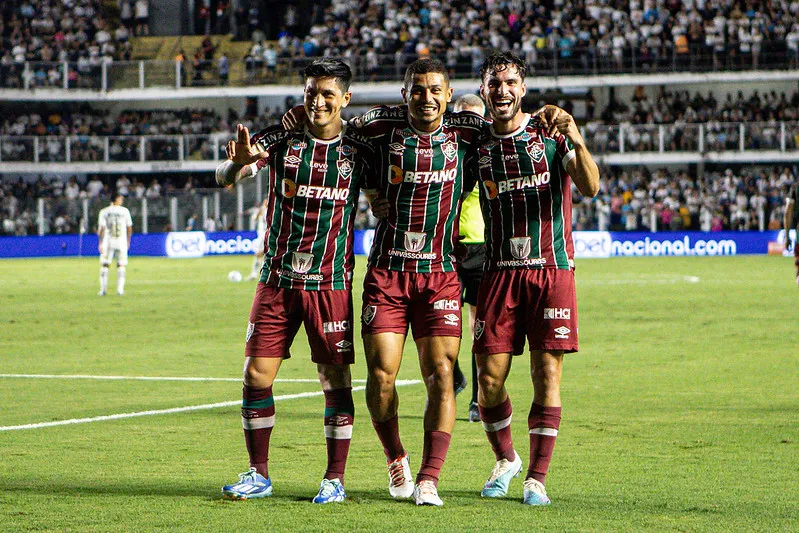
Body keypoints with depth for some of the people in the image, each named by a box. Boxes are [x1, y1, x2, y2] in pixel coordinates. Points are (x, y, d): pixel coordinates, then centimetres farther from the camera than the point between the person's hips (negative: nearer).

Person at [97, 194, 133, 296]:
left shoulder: (104, 212, -1)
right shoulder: (125, 211, 1)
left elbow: (101, 228, -5)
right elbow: (129, 228, 4)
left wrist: (100, 243, -1)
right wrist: (128, 241, 16)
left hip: (108, 242, 0)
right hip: (121, 242, 0)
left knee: (104, 265, 6)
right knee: (121, 265, 7)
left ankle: (103, 289, 1)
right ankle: (120, 289, 2)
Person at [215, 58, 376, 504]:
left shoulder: (358, 150, 1)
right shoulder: (279, 140, 0)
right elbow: (226, 178, -11)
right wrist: (239, 163, -34)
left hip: (331, 283, -1)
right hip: (278, 279, 1)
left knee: (336, 379, -2)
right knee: (257, 375, -1)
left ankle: (335, 479, 7)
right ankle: (259, 474, 11)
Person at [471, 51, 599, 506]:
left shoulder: (551, 135, 0)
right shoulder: (476, 144, 8)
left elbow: (591, 188, -13)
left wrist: (577, 141, -29)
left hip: (552, 268, -2)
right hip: (500, 272, 2)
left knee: (547, 374, -5)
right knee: (490, 378, -2)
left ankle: (538, 477, 3)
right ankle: (505, 459, 22)